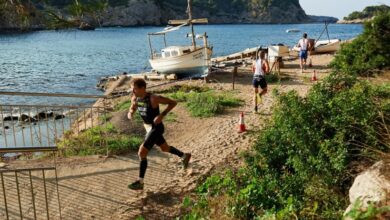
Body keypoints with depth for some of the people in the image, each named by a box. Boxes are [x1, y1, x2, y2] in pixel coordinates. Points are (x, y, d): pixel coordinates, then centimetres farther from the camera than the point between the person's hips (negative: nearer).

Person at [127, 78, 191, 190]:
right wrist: (130, 114, -13)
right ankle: (184, 156, 50)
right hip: (149, 128, 9)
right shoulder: (135, 98, -7)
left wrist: (161, 115, -28)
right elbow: (133, 108, 13)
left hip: (156, 128, -9)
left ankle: (140, 182, -1)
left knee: (141, 153, -12)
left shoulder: (153, 98, -27)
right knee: (165, 148, 27)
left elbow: (173, 102, -19)